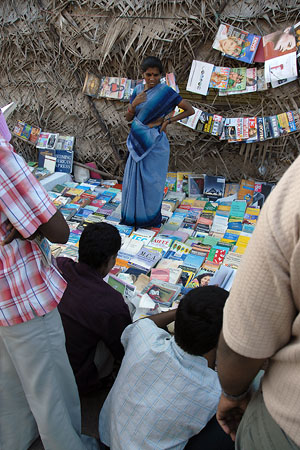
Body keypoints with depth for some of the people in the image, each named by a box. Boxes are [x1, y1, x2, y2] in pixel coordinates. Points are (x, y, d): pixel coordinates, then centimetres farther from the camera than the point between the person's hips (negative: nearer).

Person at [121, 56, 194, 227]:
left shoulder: (166, 92, -8)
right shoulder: (138, 90, 7)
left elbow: (190, 110, -5)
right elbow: (128, 118, 7)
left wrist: (168, 120, -10)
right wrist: (134, 104, -12)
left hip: (155, 142, -5)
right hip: (138, 141, 5)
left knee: (151, 179, 3)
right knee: (134, 177, 10)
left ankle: (151, 217, 18)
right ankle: (133, 215, 25)